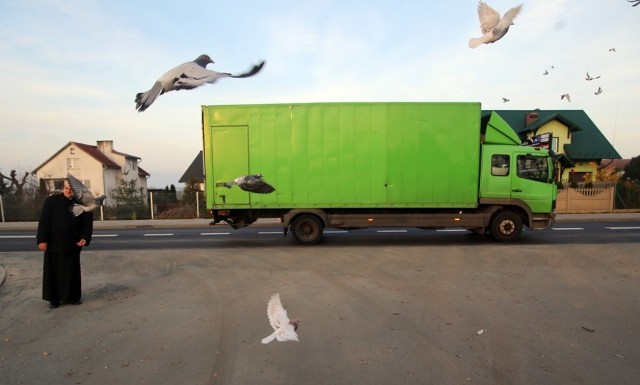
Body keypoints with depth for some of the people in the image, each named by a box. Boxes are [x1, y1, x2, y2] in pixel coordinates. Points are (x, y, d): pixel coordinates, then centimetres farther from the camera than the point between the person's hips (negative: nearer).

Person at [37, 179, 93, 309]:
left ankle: (73, 297, 21)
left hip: (73, 245, 1)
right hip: (53, 243, -1)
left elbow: (87, 223, -1)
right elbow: (44, 221, -6)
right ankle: (53, 299, 18)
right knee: (53, 271, 6)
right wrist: (42, 240, -12)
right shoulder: (51, 201, -3)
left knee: (72, 271, 9)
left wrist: (85, 238, -15)